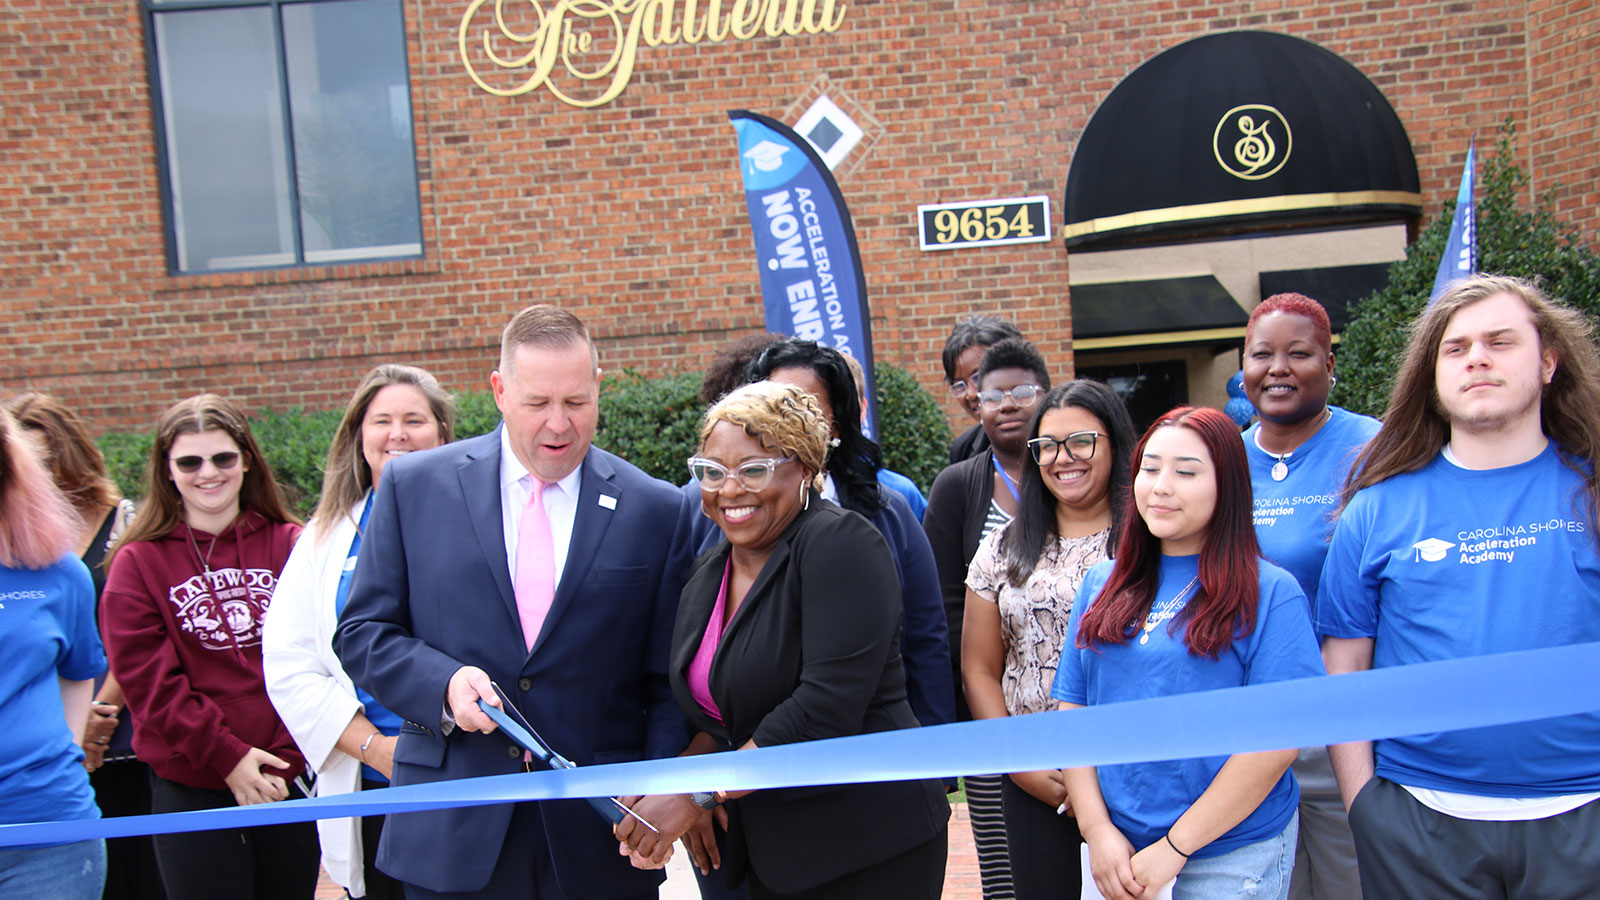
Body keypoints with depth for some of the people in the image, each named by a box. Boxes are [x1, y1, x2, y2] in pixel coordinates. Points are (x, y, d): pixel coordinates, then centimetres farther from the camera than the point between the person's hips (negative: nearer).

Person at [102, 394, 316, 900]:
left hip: (287, 779, 2)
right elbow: (150, 682, -5)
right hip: (190, 792, -1)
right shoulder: (138, 562, 0)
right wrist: (228, 756, -11)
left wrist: (286, 757, -9)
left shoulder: (290, 545, 4)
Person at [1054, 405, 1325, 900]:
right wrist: (1097, 829, -6)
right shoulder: (1101, 584, 6)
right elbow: (1073, 709, 6)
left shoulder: (1271, 594, -8)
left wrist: (1174, 848, -15)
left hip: (1230, 858, -3)